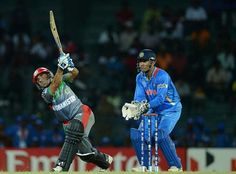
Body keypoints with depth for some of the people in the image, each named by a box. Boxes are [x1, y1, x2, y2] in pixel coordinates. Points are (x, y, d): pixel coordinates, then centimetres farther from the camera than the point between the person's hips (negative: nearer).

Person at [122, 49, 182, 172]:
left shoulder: (162, 76, -23)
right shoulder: (140, 77, -1)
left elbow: (161, 98, -32)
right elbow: (139, 97, -8)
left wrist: (145, 106, -45)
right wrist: (135, 106, -31)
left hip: (171, 110, -7)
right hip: (154, 111, 7)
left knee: (161, 134, -28)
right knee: (137, 135, -6)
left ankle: (176, 165, -18)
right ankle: (145, 166, 7)